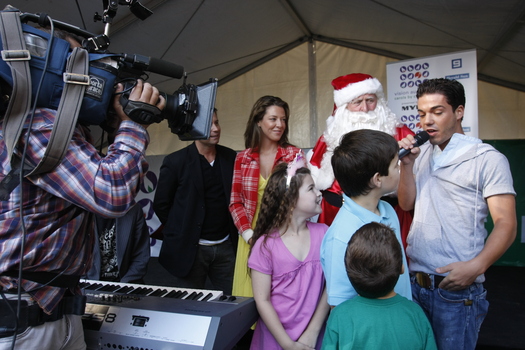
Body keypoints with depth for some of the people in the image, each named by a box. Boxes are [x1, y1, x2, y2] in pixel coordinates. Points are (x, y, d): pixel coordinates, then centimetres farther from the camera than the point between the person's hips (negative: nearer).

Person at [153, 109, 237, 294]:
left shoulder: (230, 157, 3)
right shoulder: (175, 161, -8)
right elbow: (161, 205, -1)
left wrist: (234, 233, 5)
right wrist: (180, 233, 2)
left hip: (225, 247, 3)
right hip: (190, 249, -3)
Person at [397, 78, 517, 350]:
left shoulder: (487, 159, -7)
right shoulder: (421, 154, 11)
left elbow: (506, 224, -11)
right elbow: (406, 203, 8)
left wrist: (477, 266, -25)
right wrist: (407, 164, -5)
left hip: (456, 288, -5)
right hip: (414, 282, 6)